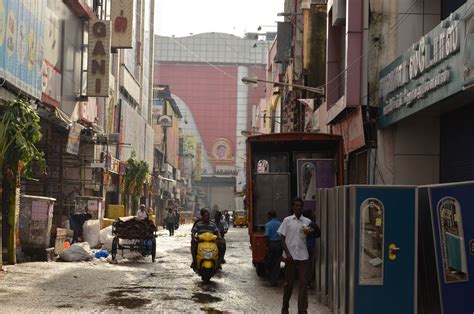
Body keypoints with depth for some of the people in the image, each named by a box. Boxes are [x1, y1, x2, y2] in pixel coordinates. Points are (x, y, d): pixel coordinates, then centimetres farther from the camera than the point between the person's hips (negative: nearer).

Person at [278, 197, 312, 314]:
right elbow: (283, 238, 1)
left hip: (303, 256, 1)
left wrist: (308, 233, -14)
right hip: (290, 256, -1)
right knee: (289, 283, 9)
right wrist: (287, 254, -9)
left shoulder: (307, 221, 6)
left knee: (303, 283, -4)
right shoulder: (287, 220, 2)